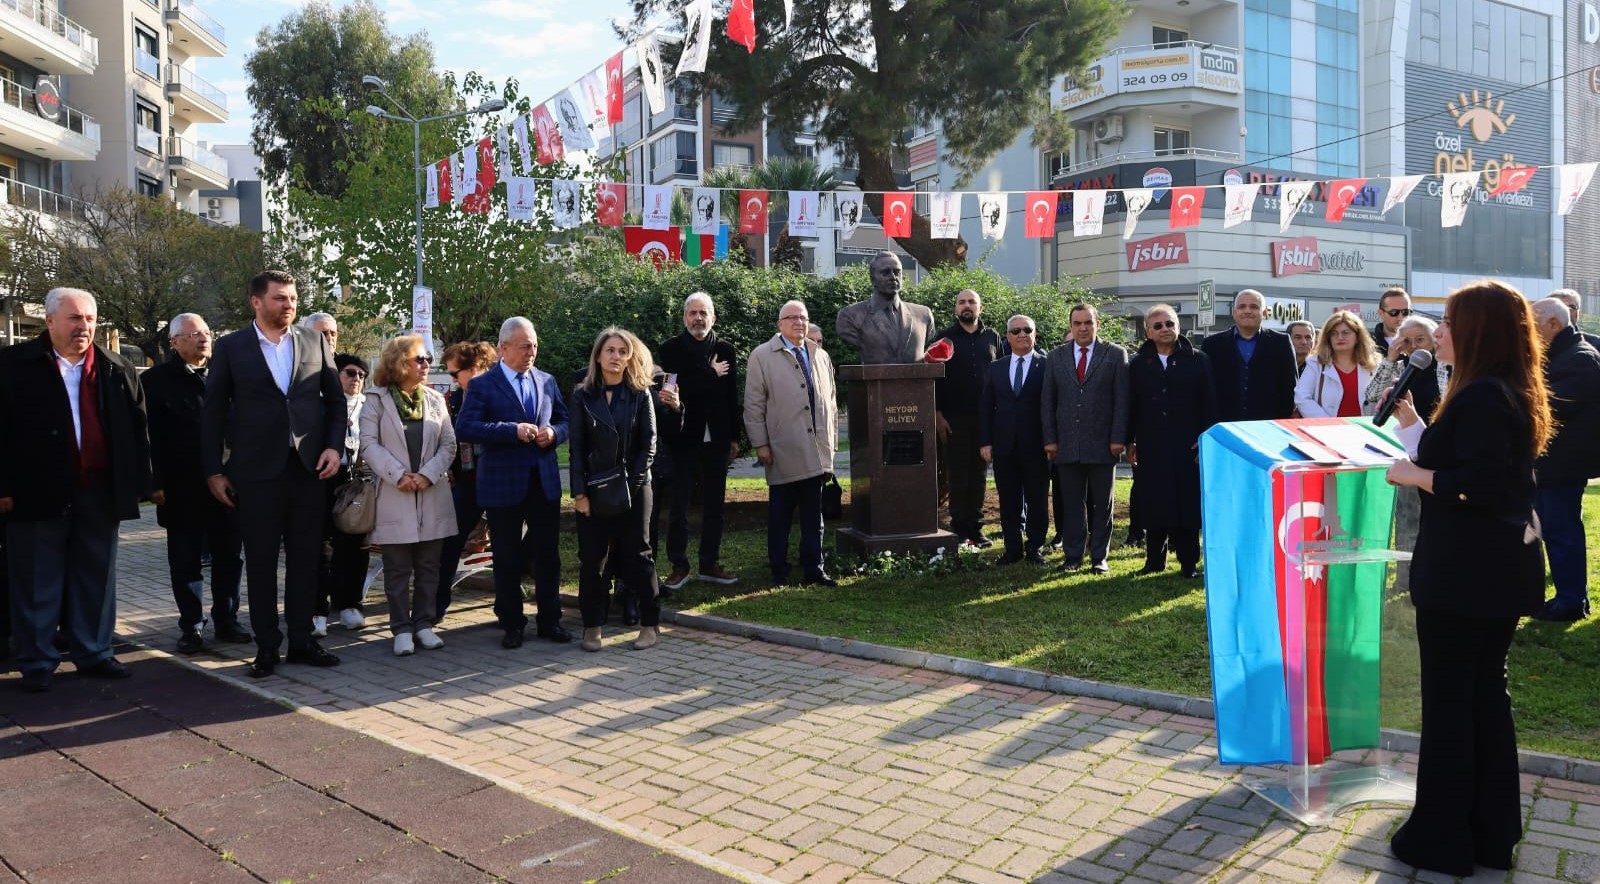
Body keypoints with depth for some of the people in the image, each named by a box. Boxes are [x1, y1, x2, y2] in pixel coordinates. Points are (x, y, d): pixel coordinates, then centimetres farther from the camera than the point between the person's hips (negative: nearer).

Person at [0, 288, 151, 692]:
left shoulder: (117, 370, 8)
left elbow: (137, 429, 9)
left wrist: (139, 482, 4)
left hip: (99, 492, 3)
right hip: (37, 492, -3)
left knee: (95, 578, 11)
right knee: (37, 583, 6)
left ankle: (93, 653, 22)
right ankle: (37, 662, 16)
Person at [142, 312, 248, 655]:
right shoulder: (155, 380, 1)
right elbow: (151, 437, -3)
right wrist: (156, 484, -9)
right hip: (181, 490, -2)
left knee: (229, 558, 8)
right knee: (185, 561, 7)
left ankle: (226, 620, 19)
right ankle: (190, 626, 16)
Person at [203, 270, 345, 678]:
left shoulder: (315, 342, 7)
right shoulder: (231, 347, 2)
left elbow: (336, 400, 11)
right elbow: (213, 412, 3)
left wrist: (334, 446, -2)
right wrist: (214, 470, 0)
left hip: (309, 468, 2)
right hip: (256, 471, -2)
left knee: (305, 559, 8)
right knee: (260, 562, 6)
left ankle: (301, 640, 19)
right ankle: (266, 646, 17)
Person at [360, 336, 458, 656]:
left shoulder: (435, 399, 10)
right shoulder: (377, 399, 1)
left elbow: (448, 444, 5)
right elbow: (369, 443, -7)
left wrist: (428, 474, -10)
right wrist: (398, 475, -16)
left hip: (432, 495, 3)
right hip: (395, 497, -3)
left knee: (428, 566, 7)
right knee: (397, 569, 2)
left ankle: (424, 623, 16)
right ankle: (402, 629, 10)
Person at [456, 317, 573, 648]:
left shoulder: (547, 381, 10)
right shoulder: (482, 385, -5)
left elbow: (564, 420, 17)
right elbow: (464, 429, -16)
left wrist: (554, 433, -7)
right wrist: (513, 431, -22)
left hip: (545, 482, 4)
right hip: (504, 484, -3)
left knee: (548, 555, 8)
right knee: (507, 558, 7)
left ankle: (550, 620, 20)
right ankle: (512, 624, 20)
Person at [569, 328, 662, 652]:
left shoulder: (640, 394, 2)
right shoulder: (583, 395, 4)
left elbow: (648, 443, -2)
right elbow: (576, 446, 1)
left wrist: (631, 484, -11)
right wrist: (579, 492, -7)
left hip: (634, 487, -1)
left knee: (638, 555, 2)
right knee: (592, 558, 4)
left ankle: (650, 623, 11)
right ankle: (592, 626, 14)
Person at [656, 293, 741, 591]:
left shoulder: (725, 350, 7)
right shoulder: (671, 348, -3)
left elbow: (732, 396, 9)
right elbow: (677, 386, -18)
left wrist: (734, 438, 8)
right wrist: (711, 374, -11)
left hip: (716, 440, 3)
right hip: (683, 438, -3)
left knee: (714, 505, 10)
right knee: (678, 505, 3)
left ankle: (710, 564, 20)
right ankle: (678, 566, 13)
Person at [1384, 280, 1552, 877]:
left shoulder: (1480, 397, -19)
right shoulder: (1509, 393, 11)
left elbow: (1480, 484, -27)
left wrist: (1412, 475, -14)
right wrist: (1408, 418, 12)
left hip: (1465, 573, -10)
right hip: (1502, 567, 10)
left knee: (1448, 701, 1)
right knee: (1487, 694, 17)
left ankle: (1442, 840, 13)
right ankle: (1493, 831, 29)